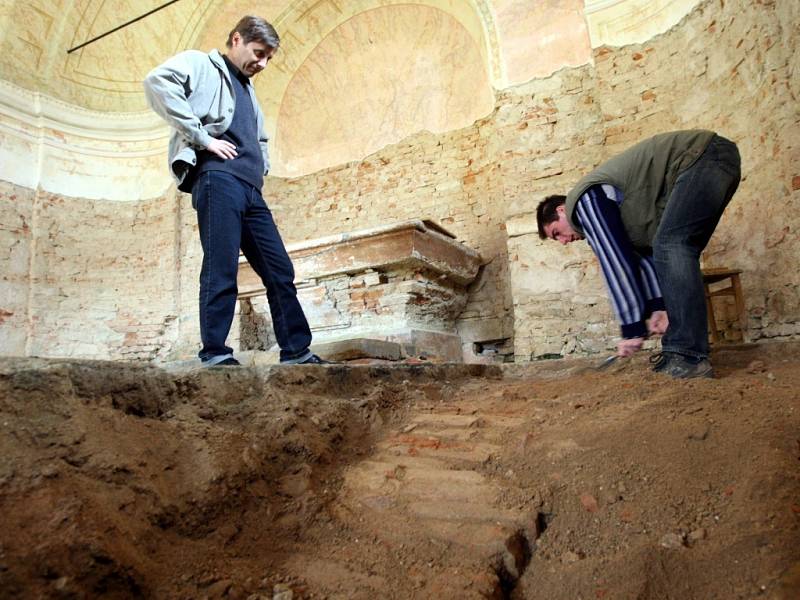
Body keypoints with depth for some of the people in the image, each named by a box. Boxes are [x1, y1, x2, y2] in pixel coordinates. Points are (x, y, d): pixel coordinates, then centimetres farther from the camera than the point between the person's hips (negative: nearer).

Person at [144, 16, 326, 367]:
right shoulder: (200, 64, 12)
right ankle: (215, 353, -11)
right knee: (221, 269, -15)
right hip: (218, 179, -7)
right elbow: (157, 81, -9)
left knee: (280, 271, 1)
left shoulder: (247, 90, 34)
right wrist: (203, 138, -13)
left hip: (251, 190, 7)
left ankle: (296, 351, 4)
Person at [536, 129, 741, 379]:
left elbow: (615, 263, -18)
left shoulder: (586, 199, -11)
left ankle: (690, 356, -22)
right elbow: (643, 253, 13)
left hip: (704, 155, -10)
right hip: (716, 159, 10)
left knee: (671, 245, -20)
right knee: (677, 252, 8)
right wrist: (658, 307, 4)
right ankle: (681, 349, 6)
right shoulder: (604, 203, 17)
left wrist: (633, 329, -15)